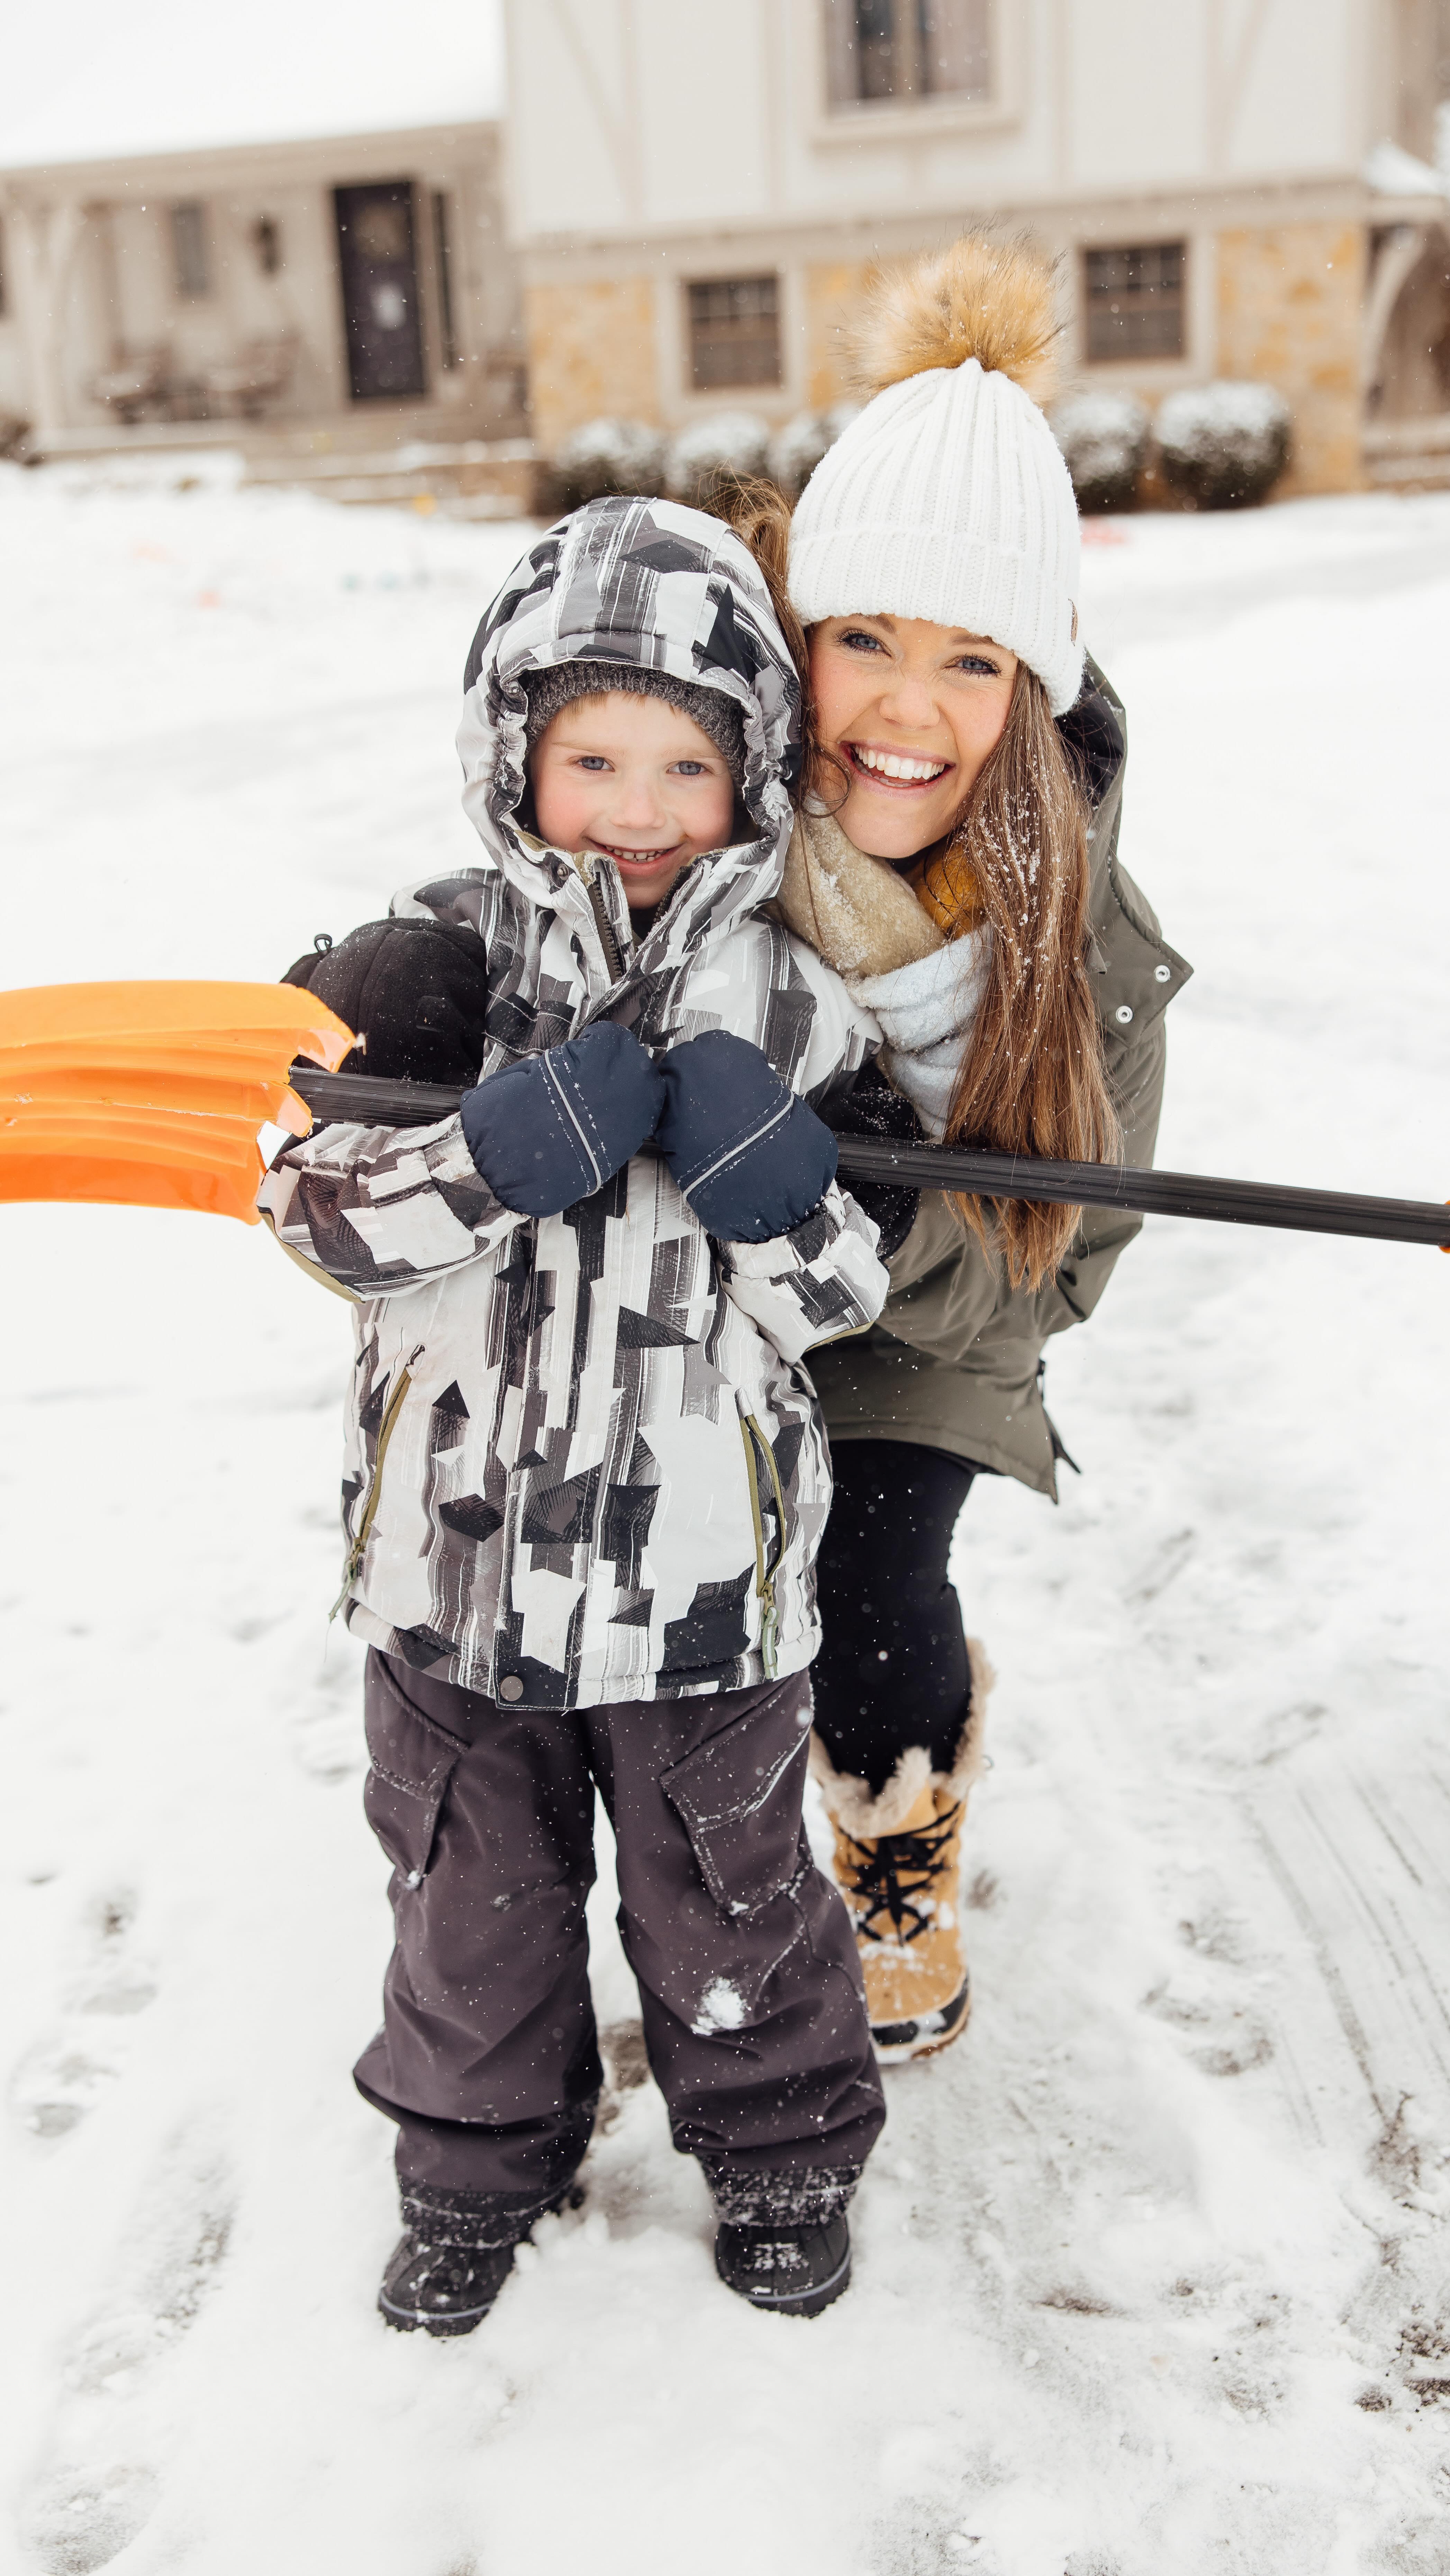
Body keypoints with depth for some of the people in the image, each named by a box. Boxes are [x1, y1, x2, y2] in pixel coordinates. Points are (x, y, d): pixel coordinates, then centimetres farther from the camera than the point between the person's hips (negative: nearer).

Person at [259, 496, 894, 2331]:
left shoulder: (791, 1003, -3)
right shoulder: (429, 964, -6)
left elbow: (841, 1299, 0)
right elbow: (307, 1200, -12)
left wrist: (775, 1182, -21)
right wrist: (498, 1161, -27)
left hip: (703, 1559, 0)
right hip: (459, 1541, 1)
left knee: (728, 1891, 17)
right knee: (471, 1887, 20)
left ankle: (780, 2147, 44)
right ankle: (478, 2157, 45)